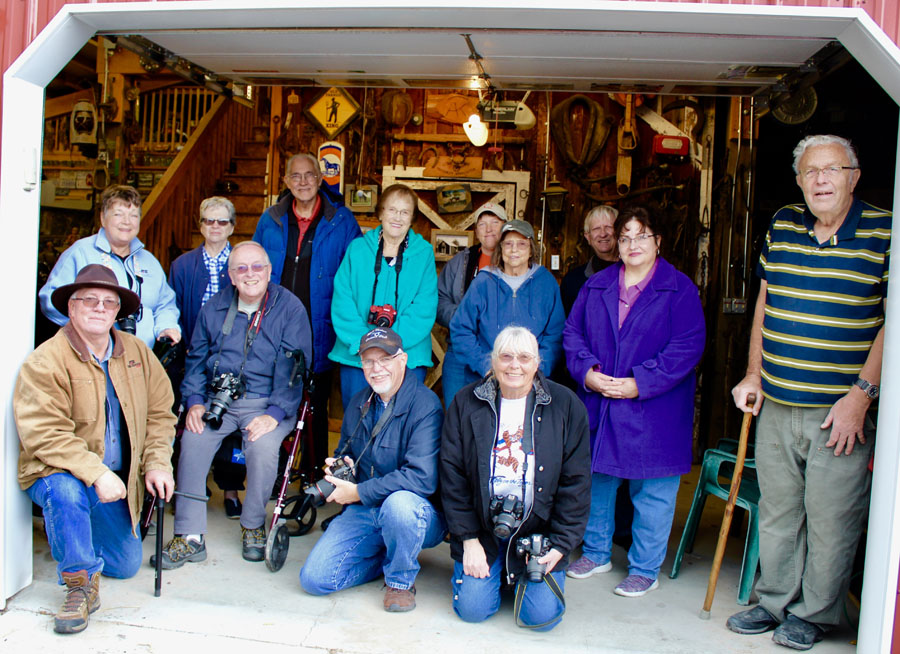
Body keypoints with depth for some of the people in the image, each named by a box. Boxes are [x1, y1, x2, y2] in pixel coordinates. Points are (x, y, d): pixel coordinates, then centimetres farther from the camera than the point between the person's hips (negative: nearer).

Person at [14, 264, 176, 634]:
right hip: (58, 473, -5)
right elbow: (44, 434, -23)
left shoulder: (136, 353, 3)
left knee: (127, 565, 8)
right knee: (66, 492, -40)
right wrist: (96, 474, -32)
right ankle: (80, 584, -17)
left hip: (117, 481, 5)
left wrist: (157, 464, -7)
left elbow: (159, 413, 6)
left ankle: (64, 526, 36)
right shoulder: (45, 361, -15)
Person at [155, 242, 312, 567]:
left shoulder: (289, 307, -2)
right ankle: (189, 537, -14)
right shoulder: (214, 307, 11)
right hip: (218, 400, 4)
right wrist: (194, 401, -1)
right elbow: (196, 358, 15)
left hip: (268, 403, -3)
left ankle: (253, 527, -5)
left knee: (262, 444, -31)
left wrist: (274, 413, -19)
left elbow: (293, 366, -9)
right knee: (193, 439, -23)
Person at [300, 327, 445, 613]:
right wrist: (339, 464, -2)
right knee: (314, 578, -9)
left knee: (399, 503, -40)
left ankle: (401, 579, -10)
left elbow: (423, 477, -26)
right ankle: (389, 556, 15)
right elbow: (344, 452, 24)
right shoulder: (359, 404, 7)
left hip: (418, 512, -5)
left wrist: (359, 492, -20)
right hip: (363, 514, 6)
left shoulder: (425, 404, -17)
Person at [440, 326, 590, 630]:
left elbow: (575, 481, -2)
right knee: (472, 608, -9)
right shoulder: (465, 403, -2)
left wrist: (561, 545, -7)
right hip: (482, 527, 1)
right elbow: (452, 476, -2)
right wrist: (469, 540, -7)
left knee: (542, 615, -10)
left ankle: (527, 574, 23)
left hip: (538, 529, 0)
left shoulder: (565, 405, -4)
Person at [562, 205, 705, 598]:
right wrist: (586, 370, -9)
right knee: (596, 479, 15)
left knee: (651, 491, 5)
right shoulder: (596, 286, 9)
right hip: (598, 405, 4)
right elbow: (572, 332, 9)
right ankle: (595, 553, 33)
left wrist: (639, 383, -17)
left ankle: (645, 569, 21)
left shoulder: (680, 289, -5)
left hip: (654, 409, -4)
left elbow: (688, 347, -11)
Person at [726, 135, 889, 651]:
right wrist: (753, 374, 10)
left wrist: (861, 395, -14)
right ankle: (775, 602, 32)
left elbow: (892, 321, -9)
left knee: (831, 520, 5)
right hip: (776, 407, 5)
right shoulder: (783, 225, 8)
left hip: (841, 413, -4)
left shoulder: (884, 232, -6)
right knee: (777, 512, 15)